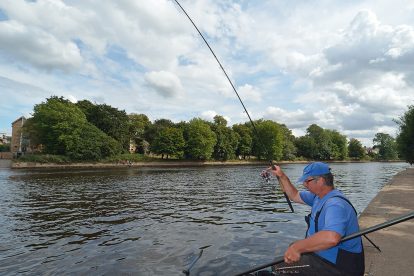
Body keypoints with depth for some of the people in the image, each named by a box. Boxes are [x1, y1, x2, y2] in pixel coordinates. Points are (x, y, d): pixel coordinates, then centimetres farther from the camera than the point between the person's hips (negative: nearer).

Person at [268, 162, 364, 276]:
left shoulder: (335, 204, -28)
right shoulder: (319, 196, 5)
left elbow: (331, 238, -44)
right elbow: (295, 196, 18)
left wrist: (297, 247, -39)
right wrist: (282, 176, 8)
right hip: (323, 255, 9)